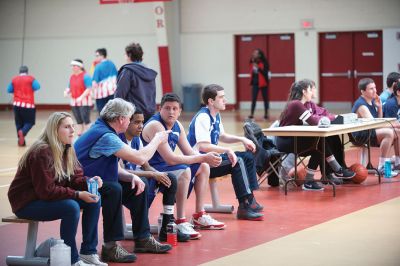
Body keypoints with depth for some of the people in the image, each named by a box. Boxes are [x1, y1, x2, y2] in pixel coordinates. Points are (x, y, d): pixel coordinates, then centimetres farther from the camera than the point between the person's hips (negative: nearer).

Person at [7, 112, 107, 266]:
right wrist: (77, 195, -27)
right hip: (27, 203, -9)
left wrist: (88, 182, -19)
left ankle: (88, 252, 0)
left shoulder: (68, 150, 3)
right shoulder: (41, 153, -24)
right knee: (71, 207, -31)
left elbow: (75, 178, 4)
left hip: (51, 197, 9)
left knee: (94, 200, -6)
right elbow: (46, 190, -27)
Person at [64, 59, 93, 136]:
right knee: (78, 121, 12)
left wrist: (81, 97, -26)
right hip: (74, 102, 7)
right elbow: (69, 87, 20)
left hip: (84, 101, -7)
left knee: (86, 120, -9)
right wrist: (66, 91, -3)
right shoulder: (72, 77, 11)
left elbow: (89, 89, -17)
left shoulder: (85, 76, -11)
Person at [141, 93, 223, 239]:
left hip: (167, 167, 10)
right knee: (184, 171, -33)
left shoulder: (177, 125, 6)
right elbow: (170, 159, -28)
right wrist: (203, 158, -24)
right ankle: (180, 222, -29)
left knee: (204, 167, 14)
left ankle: (200, 215, 19)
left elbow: (190, 153, 8)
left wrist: (207, 159, -14)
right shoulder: (155, 126, -22)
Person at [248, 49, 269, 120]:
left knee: (265, 98, 7)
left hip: (263, 83, -4)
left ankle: (266, 113, 14)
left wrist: (258, 68, -26)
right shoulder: (252, 62, 6)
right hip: (255, 83, 4)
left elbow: (265, 72, -20)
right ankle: (252, 114, -3)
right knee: (253, 99, -2)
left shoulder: (264, 63, -10)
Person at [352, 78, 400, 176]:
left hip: (371, 132, 10)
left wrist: (379, 107, 0)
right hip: (361, 136, -10)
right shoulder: (361, 105, -19)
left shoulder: (372, 101, 9)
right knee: (389, 133, -29)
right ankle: (382, 167, -30)